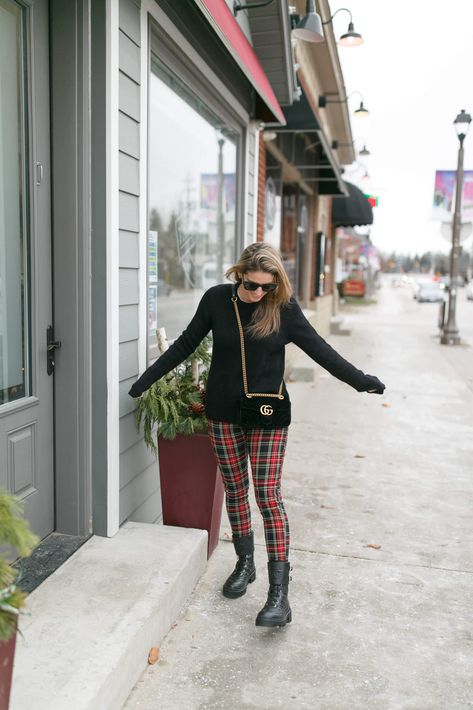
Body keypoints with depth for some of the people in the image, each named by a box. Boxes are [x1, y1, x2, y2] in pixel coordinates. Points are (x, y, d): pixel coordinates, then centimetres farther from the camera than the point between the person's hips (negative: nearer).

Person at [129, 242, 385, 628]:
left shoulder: (284, 308, -8)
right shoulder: (217, 299, -4)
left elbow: (318, 348, -3)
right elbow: (186, 344, 5)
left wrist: (360, 379, -7)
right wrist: (147, 379, 7)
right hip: (224, 412, 3)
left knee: (268, 496, -6)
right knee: (235, 490, 13)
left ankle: (279, 593, -2)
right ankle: (245, 563, 33)